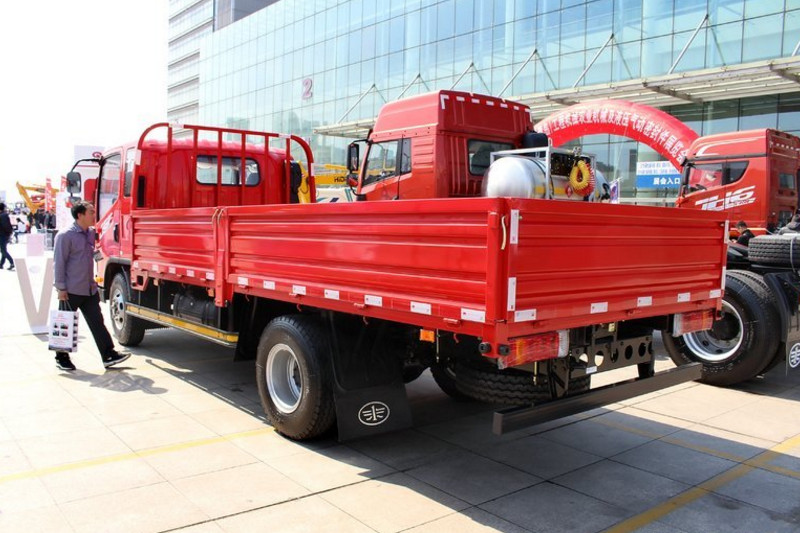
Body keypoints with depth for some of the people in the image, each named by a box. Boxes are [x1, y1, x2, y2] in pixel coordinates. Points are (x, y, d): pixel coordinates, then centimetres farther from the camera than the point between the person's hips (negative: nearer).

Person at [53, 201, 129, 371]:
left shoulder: (91, 233, 10)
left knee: (97, 322, 4)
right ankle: (62, 358, 21)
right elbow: (59, 263, -12)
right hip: (71, 290, -7)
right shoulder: (65, 236, -12)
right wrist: (61, 288, -14)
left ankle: (109, 355, 4)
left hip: (89, 289, 7)